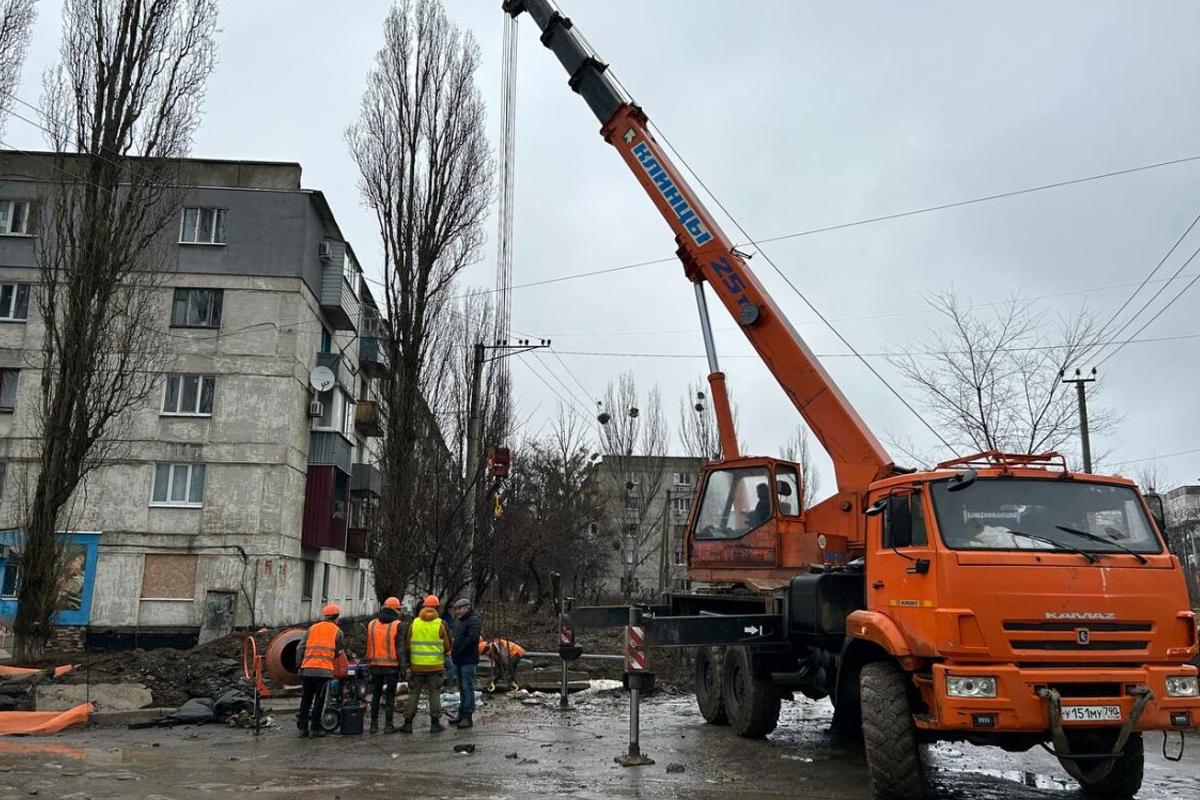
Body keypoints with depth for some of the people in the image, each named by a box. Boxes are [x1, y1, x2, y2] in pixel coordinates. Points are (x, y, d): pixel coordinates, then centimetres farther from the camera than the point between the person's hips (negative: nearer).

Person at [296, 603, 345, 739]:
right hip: (324, 670, -3)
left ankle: (302, 728, 12)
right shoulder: (337, 631, 6)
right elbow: (340, 651, 10)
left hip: (307, 669, 3)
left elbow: (300, 649, 9)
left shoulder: (312, 629, 14)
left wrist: (300, 665, 15)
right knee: (319, 700, 4)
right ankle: (315, 727, 6)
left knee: (306, 699, 12)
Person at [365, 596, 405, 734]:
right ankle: (388, 725, 3)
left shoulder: (371, 624, 6)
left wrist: (368, 663, 15)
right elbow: (400, 648, -10)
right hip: (392, 666, -4)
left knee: (375, 695, 12)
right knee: (390, 696, 3)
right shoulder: (397, 625, -7)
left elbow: (367, 646, 8)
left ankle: (374, 724, 13)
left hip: (376, 665, 4)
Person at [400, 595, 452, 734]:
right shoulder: (440, 624, -5)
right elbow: (447, 647, -2)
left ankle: (408, 723, 7)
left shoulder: (414, 623, 0)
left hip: (416, 665, 1)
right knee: (434, 694, 7)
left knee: (414, 694, 9)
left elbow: (407, 645, 3)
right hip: (435, 665, -1)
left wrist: (408, 660, 17)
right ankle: (435, 723, 7)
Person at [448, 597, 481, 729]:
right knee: (462, 688, 14)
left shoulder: (473, 620, -11)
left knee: (468, 688, -9)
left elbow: (472, 638, -22)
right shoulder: (460, 621, 20)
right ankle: (461, 714, 20)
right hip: (459, 660, 10)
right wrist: (454, 652, 9)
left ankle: (468, 717, -8)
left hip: (469, 660, -10)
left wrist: (459, 652, -18)